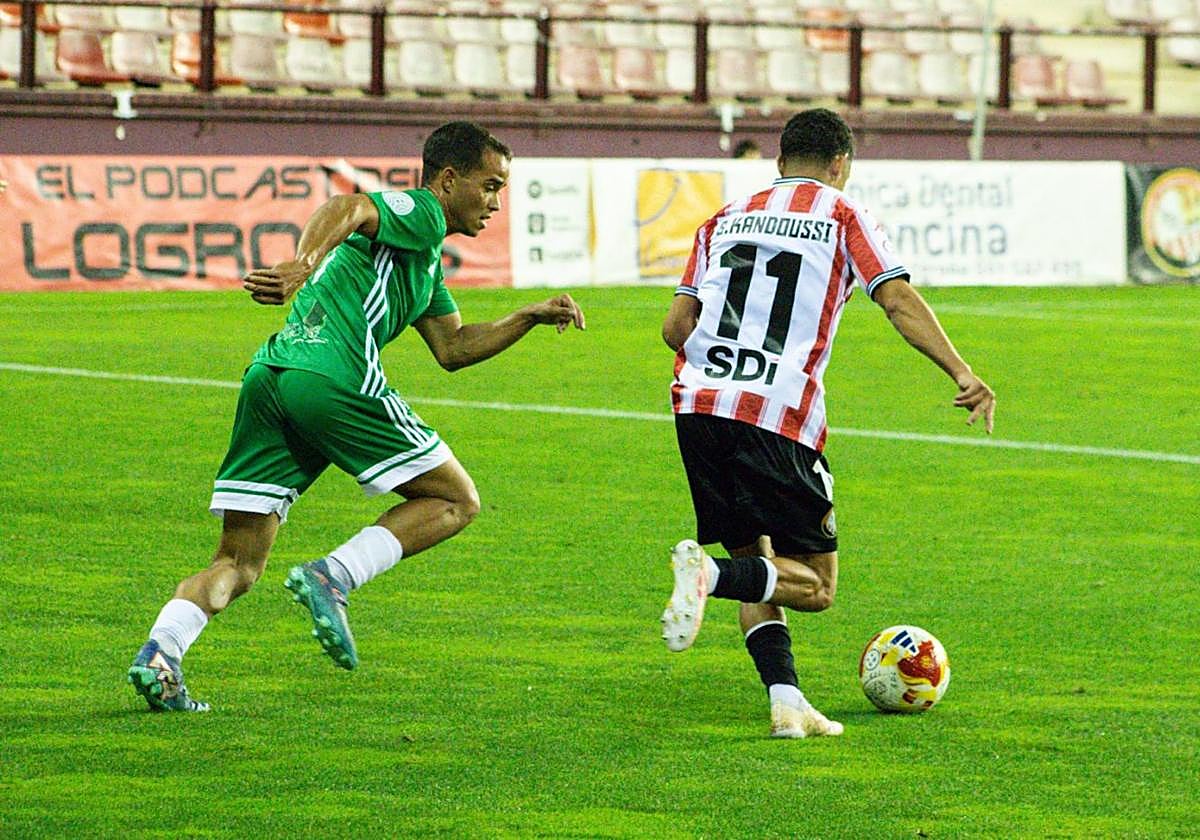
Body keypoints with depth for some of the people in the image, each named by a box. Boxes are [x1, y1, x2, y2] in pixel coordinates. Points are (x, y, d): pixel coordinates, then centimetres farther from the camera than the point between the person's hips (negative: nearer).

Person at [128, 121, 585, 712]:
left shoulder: (425, 257, 33)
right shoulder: (419, 212, 3)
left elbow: (452, 349, 38)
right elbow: (346, 208, -17)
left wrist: (530, 318, 32)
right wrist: (305, 266, -34)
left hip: (268, 377, 9)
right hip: (334, 379, -9)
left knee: (239, 564, 7)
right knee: (454, 501, 5)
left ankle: (160, 652, -15)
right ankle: (331, 578, -11)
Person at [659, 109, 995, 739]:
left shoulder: (723, 220, 22)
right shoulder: (842, 216, 11)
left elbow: (676, 327, 15)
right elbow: (898, 300, -3)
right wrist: (963, 375, -8)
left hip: (696, 403, 5)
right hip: (778, 416, -5)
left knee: (755, 559, 17)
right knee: (814, 585, 4)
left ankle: (786, 702, -1)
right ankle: (708, 574, -24)